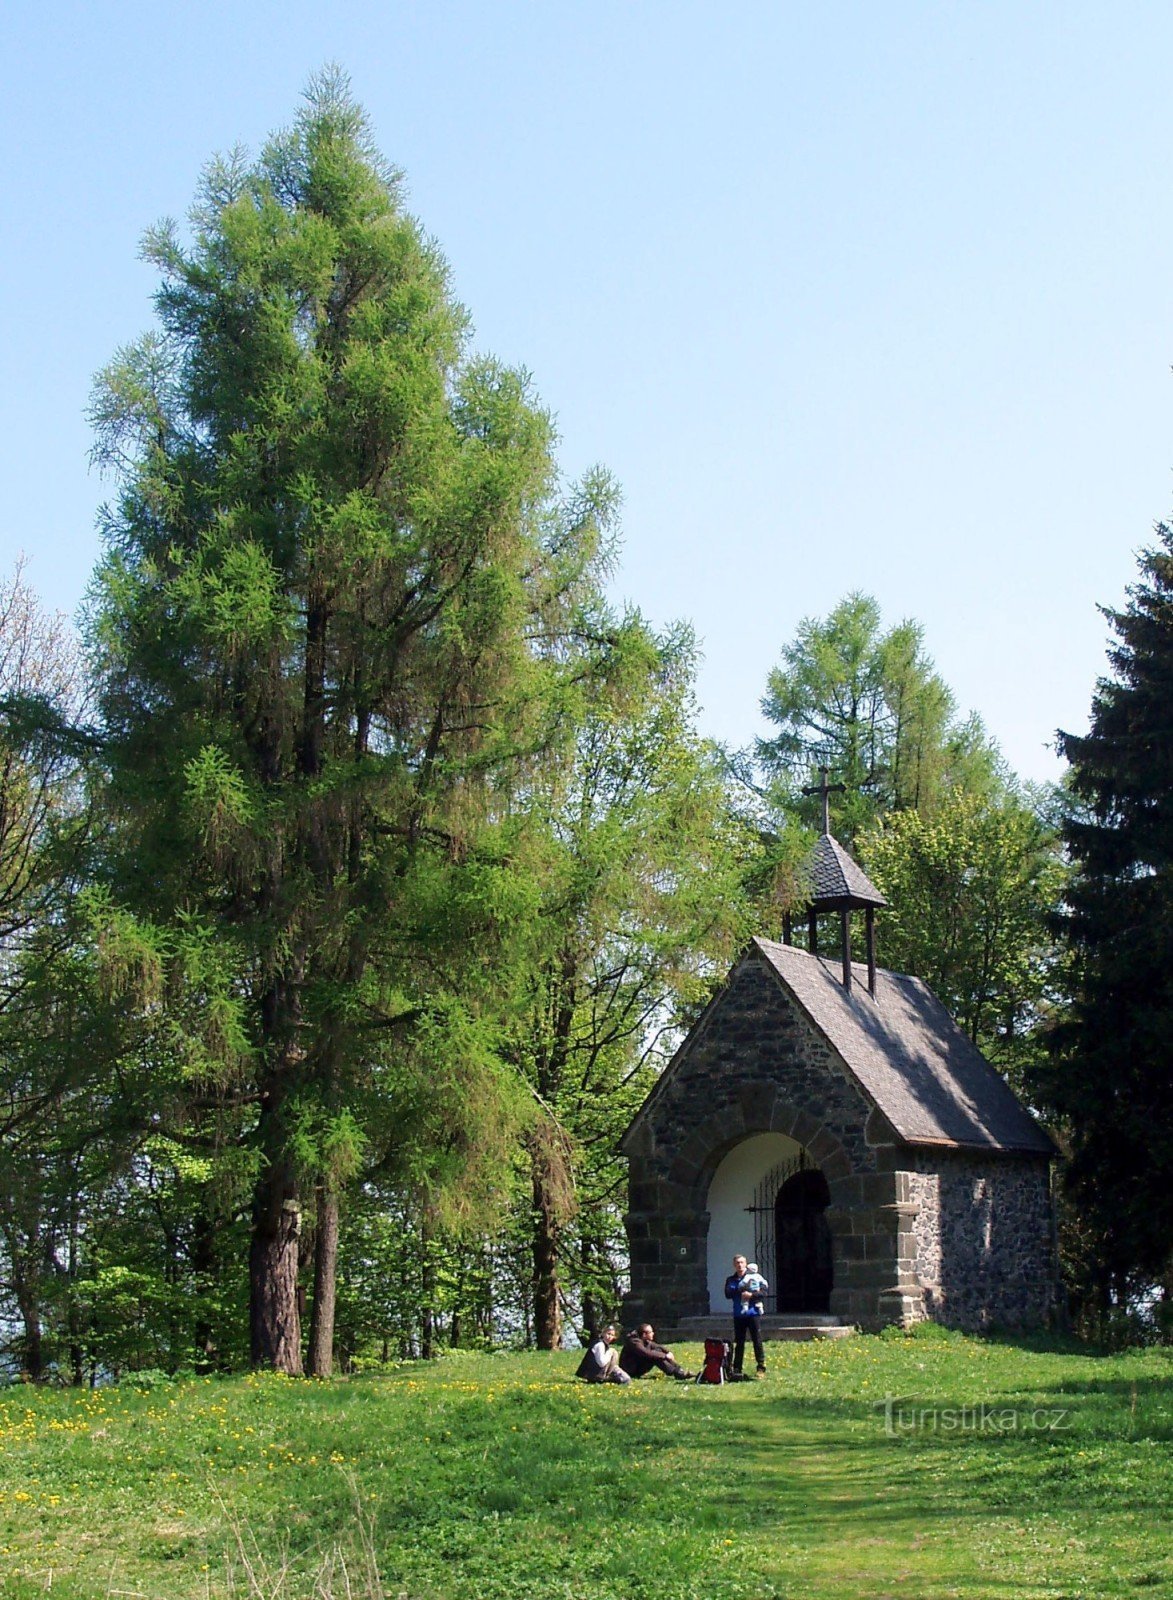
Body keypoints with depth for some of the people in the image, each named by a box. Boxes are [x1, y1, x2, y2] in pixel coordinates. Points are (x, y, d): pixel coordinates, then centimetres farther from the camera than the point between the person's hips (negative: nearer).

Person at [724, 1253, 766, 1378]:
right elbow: (728, 1294, -4)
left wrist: (751, 1294, -18)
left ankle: (761, 1368, -1)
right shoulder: (731, 1280, 11)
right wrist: (740, 1289, -16)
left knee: (757, 1341, -5)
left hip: (753, 1313, -3)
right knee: (739, 1343, 6)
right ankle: (737, 1369, 11)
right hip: (738, 1315, 3)